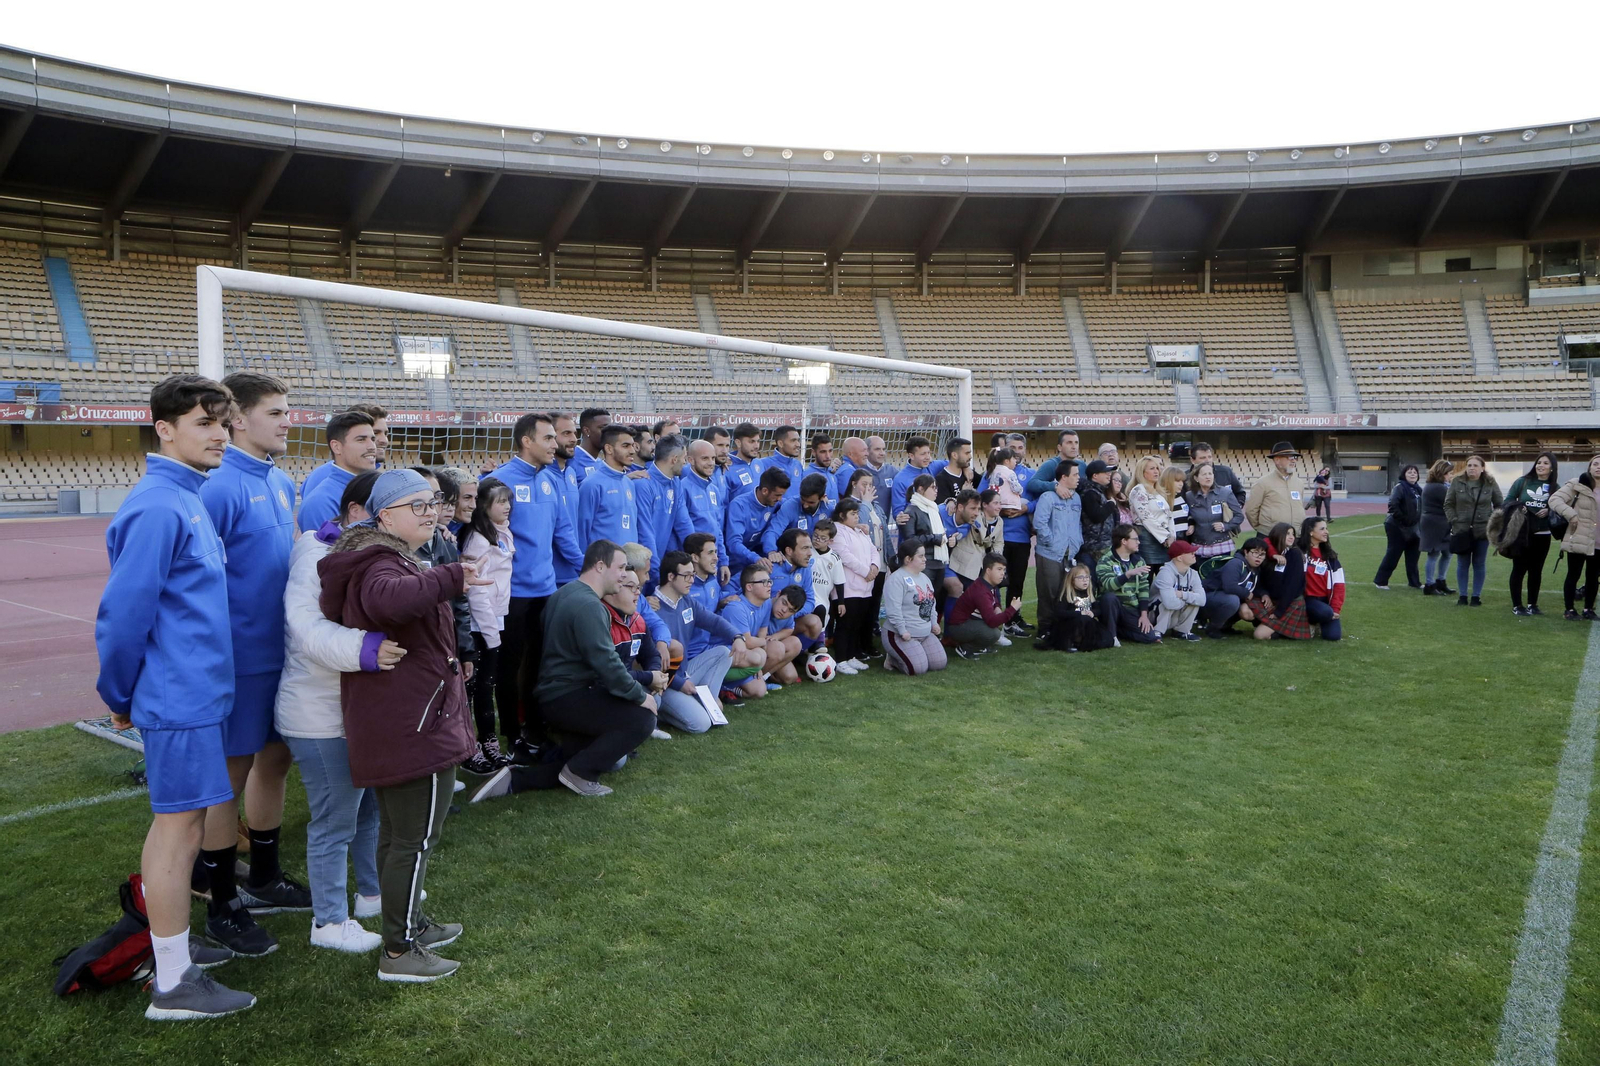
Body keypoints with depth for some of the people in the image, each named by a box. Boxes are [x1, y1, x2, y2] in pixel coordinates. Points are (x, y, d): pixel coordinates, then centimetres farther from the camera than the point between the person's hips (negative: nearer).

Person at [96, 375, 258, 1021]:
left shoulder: (187, 499, 12)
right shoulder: (157, 507, -19)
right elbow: (124, 611, -19)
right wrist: (119, 697, -7)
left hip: (193, 690, 9)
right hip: (179, 698, -9)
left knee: (182, 821, 17)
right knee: (180, 825, -1)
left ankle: (173, 947, 32)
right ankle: (174, 986, 10)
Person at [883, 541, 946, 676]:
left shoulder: (924, 578, 13)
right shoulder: (896, 579, -18)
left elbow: (931, 603, 23)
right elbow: (893, 610, -25)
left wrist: (934, 623, 12)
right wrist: (903, 631, -24)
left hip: (926, 633, 9)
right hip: (901, 635, -9)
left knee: (940, 663, 1)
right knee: (918, 668, -22)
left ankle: (902, 655, 20)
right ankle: (892, 658, 7)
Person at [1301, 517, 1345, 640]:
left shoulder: (1329, 555, 10)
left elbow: (1338, 584, 5)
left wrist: (1336, 608, -7)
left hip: (1326, 599, 4)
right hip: (1307, 598, -4)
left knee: (1333, 635, -16)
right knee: (1325, 612, -35)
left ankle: (1318, 621, 18)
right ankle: (1309, 621, 0)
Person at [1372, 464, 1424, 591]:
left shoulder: (1418, 489, 10)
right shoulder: (1400, 487, -14)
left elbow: (1420, 507, 19)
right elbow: (1392, 505, -24)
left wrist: (1418, 522, 7)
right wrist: (1402, 519, -22)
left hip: (1412, 528, 8)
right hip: (1397, 527, -8)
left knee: (1413, 555, 12)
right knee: (1393, 554, -4)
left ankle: (1414, 582, 23)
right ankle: (1380, 581, 6)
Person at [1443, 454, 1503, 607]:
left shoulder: (1490, 483, -1)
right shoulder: (1457, 482, -3)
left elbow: (1500, 504, 7)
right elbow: (1448, 504, 3)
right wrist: (1454, 520, -6)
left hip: (1483, 530, 0)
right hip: (1461, 530, 0)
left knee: (1479, 564, 7)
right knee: (1462, 564, 6)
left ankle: (1476, 596, 15)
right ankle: (1462, 596, 15)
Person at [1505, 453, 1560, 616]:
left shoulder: (1555, 488, 2)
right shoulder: (1522, 482, -2)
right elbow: (1508, 501, 2)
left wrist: (1549, 512, -15)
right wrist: (1517, 509, -17)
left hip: (1542, 535, 2)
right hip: (1521, 533, -2)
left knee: (1536, 570, 9)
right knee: (1519, 569, 2)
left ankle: (1532, 605, 19)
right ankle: (1516, 606, 8)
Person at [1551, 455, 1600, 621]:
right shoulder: (1577, 484, -8)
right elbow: (1555, 499, -12)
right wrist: (1571, 515, -23)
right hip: (1578, 540, -4)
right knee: (1573, 575, 4)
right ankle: (1570, 609, 13)